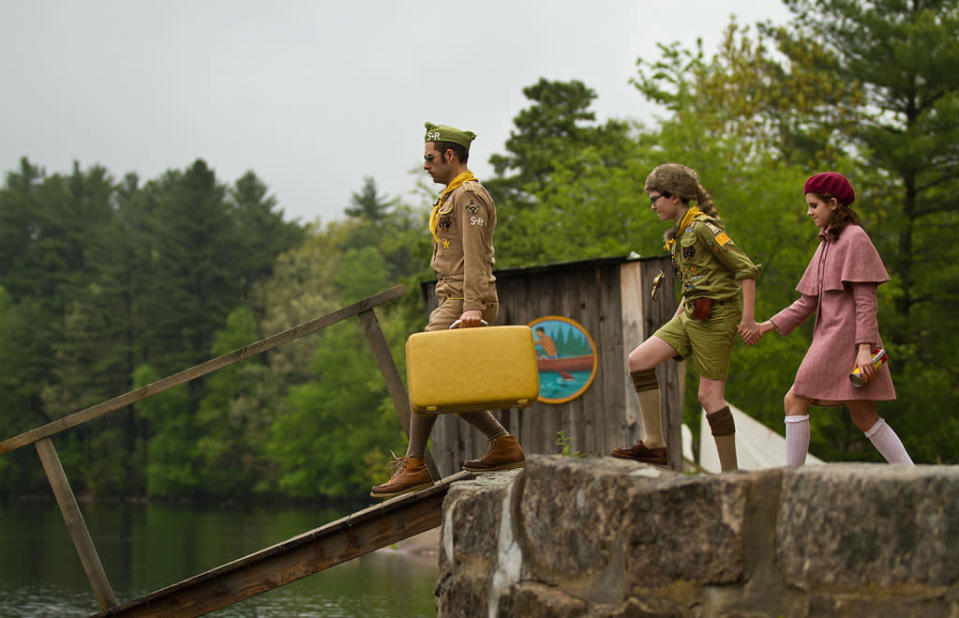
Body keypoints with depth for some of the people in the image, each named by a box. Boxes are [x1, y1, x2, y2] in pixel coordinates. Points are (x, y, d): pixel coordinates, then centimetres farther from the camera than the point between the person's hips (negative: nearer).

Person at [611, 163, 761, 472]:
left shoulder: (704, 227, -13)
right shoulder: (680, 233, 15)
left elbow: (746, 269, -15)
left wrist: (748, 319, -18)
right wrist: (676, 319, 20)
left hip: (716, 316, -9)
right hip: (691, 316, 9)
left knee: (710, 395, -7)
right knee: (638, 360, -1)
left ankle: (730, 474, 2)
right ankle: (654, 444, 0)